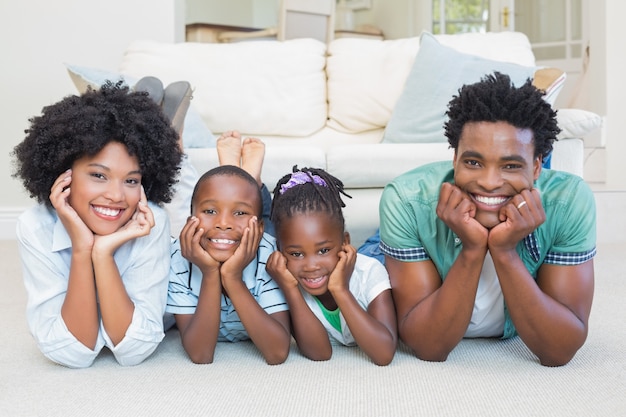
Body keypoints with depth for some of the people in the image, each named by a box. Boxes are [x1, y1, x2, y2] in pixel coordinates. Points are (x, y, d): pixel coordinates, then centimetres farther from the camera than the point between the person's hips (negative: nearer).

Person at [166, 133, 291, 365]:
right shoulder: (178, 259, -34)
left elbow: (278, 354, -43)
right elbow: (200, 355, -37)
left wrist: (233, 278, -50)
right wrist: (210, 274, -48)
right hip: (200, 338, 1)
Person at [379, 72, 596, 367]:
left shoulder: (570, 201, -33)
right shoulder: (407, 201, -36)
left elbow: (560, 352, -32)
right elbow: (428, 348, -33)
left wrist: (505, 252, -45)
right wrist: (472, 251, -46)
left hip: (517, 336, 2)